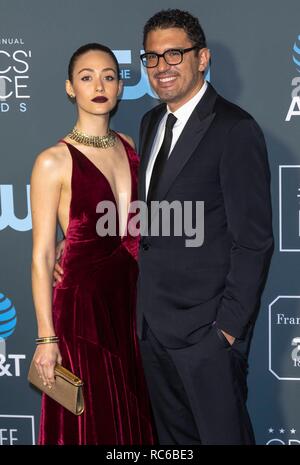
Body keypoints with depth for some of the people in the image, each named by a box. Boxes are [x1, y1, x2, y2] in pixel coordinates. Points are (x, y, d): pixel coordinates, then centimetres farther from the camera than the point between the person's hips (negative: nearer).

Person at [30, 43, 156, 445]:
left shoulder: (130, 147, 7)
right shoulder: (54, 162, -10)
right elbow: (42, 256, -9)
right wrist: (46, 336, -11)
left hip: (134, 302, 5)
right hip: (84, 306, -5)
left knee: (136, 416, 15)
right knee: (93, 424, 6)